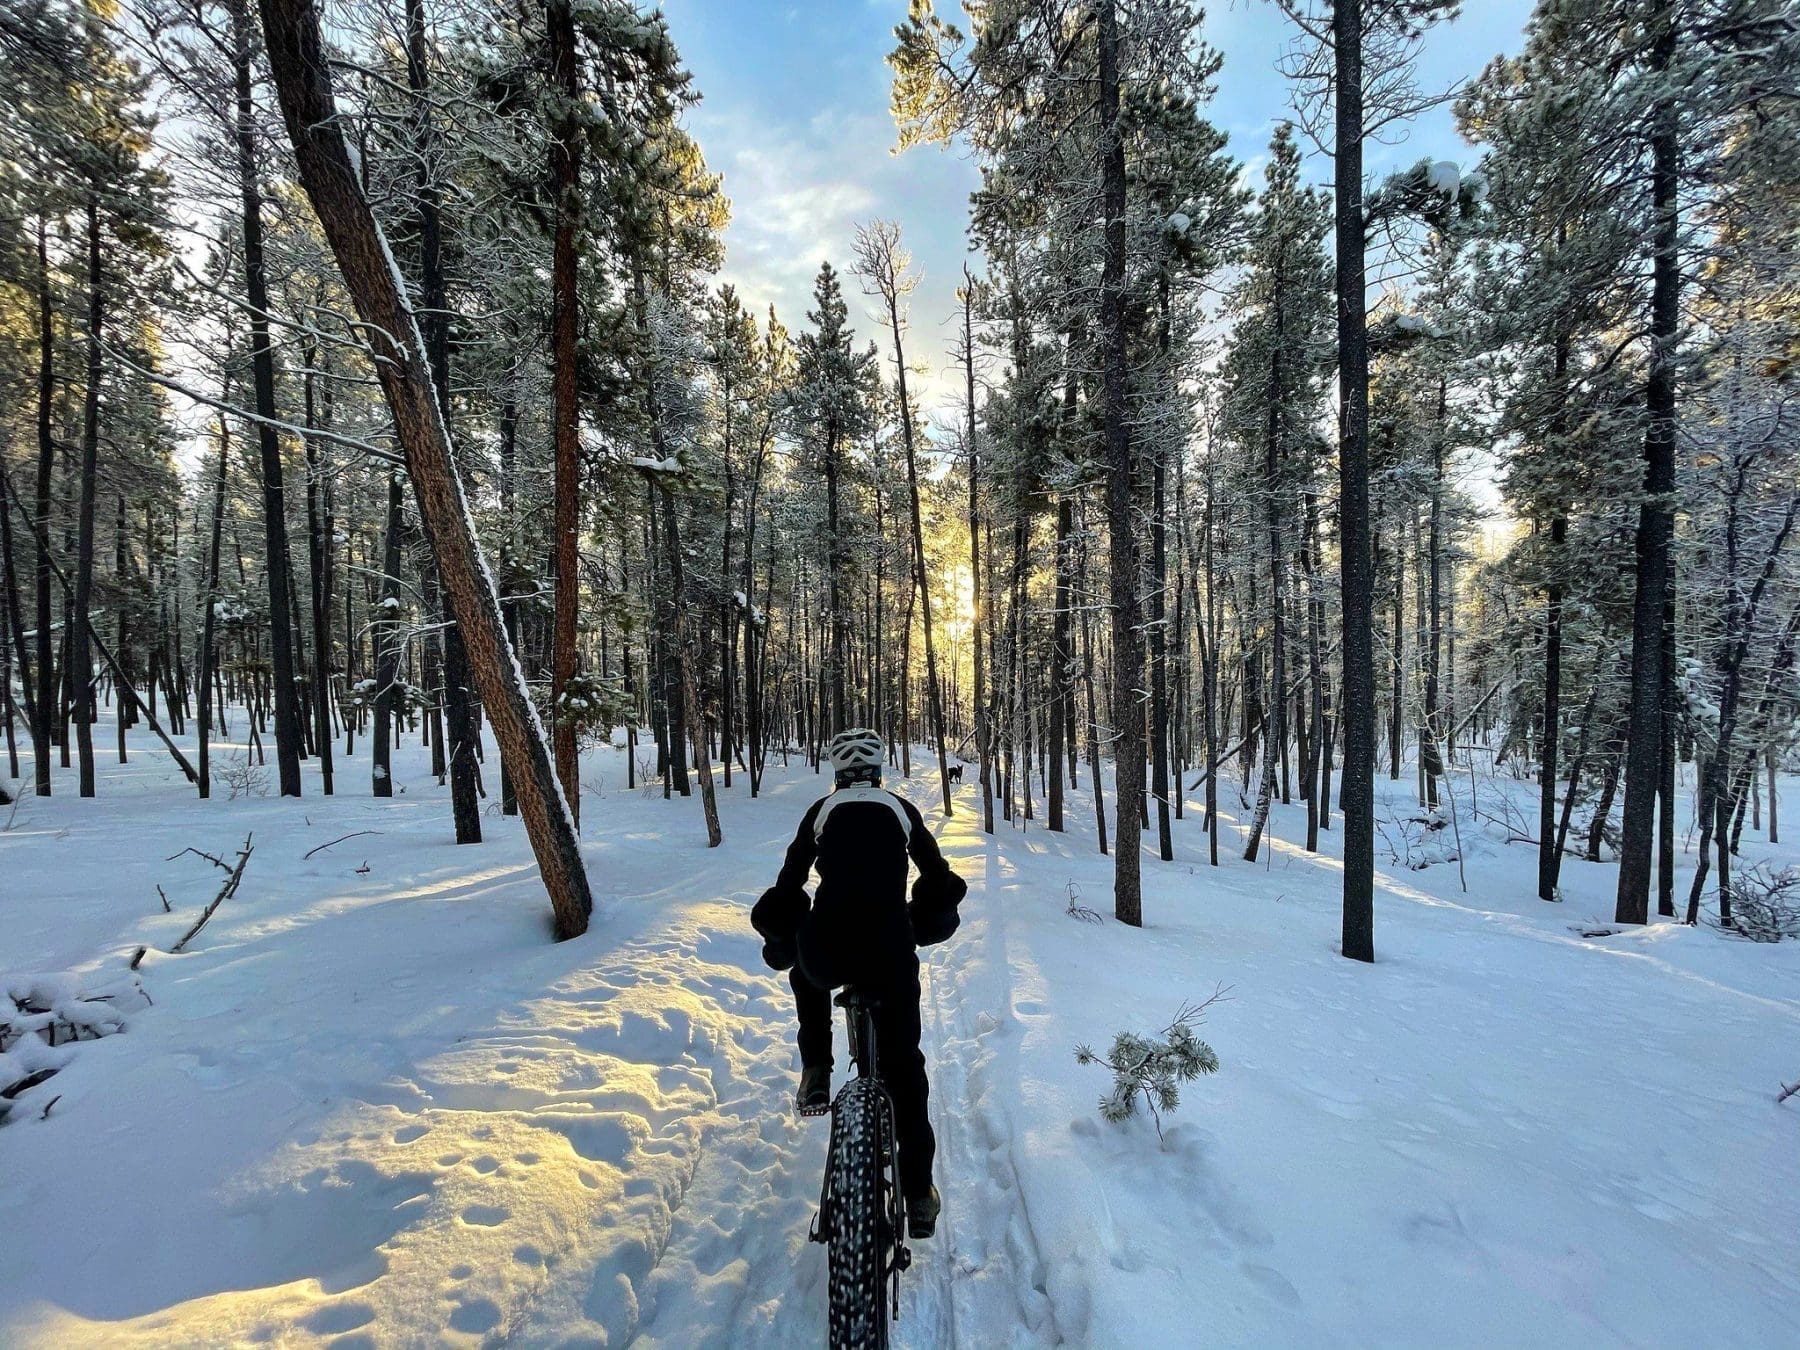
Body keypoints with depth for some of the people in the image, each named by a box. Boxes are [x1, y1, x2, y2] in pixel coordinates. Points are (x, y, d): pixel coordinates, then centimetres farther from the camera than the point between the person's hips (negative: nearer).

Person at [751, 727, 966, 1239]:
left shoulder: (823, 809, 12)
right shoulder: (901, 809, 13)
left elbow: (788, 883, 14)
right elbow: (939, 878, 19)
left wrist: (785, 941, 30)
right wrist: (923, 925, 38)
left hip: (826, 951, 0)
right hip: (891, 951, 0)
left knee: (807, 972, 37)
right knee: (903, 1062, 19)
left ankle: (816, 1074, 26)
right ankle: (919, 1194, 25)